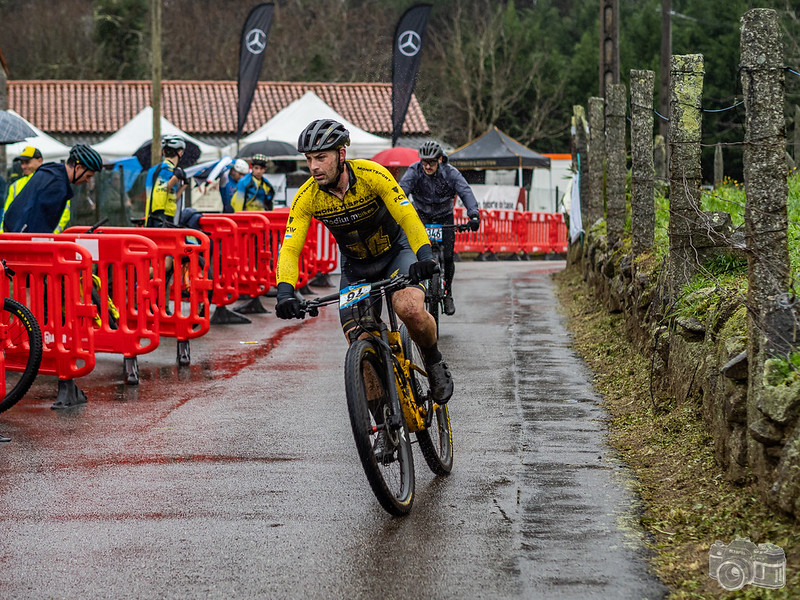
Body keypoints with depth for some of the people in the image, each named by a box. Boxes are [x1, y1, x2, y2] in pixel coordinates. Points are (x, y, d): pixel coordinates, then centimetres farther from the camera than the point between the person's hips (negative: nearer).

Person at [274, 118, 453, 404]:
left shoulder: (372, 175, -27)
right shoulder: (306, 198, -20)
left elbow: (407, 217, -32)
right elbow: (289, 248, -23)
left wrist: (425, 256, -48)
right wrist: (285, 292, -39)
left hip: (395, 252, -3)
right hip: (356, 266, 3)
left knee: (411, 311, -32)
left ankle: (434, 362, -1)